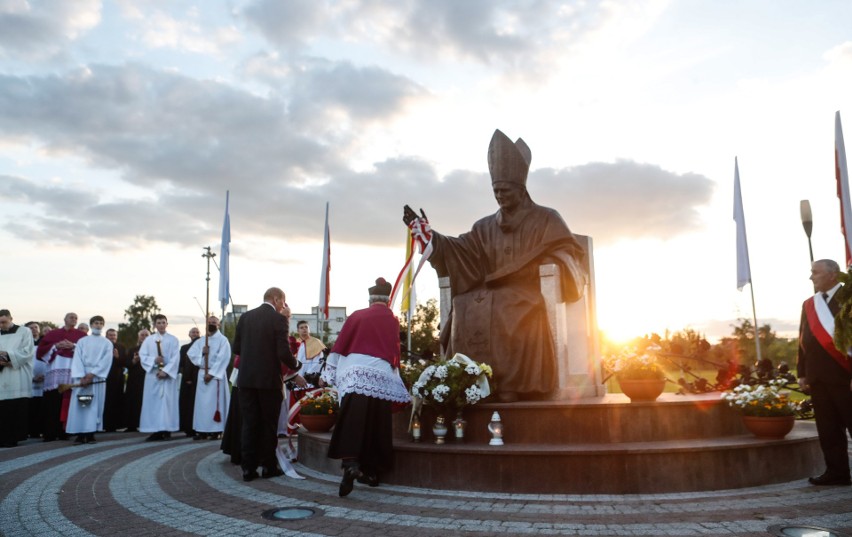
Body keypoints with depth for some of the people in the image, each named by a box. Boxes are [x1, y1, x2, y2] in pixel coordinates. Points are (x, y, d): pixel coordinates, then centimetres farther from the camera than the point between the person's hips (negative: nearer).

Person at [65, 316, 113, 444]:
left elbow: (106, 361, -1)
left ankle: (91, 434, 1)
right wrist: (81, 376, -12)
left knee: (95, 406, -3)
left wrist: (92, 374, -12)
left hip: (98, 378, 0)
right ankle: (80, 434, 0)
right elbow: (77, 359, 1)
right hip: (82, 378, 0)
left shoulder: (107, 343, 9)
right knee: (79, 406, -4)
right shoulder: (82, 341, 10)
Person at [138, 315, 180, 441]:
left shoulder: (173, 340, 4)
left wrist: (165, 371, -14)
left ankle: (167, 430, 0)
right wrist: (154, 360, -16)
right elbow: (142, 356, 2)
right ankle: (156, 431, 3)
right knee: (152, 401, 0)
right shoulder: (148, 340, 11)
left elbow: (175, 358, -4)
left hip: (168, 375, -2)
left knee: (167, 401, -4)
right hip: (152, 374, 2)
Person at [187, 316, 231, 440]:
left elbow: (223, 358, -12)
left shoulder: (223, 340, -3)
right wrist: (201, 352, -13)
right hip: (202, 373, 5)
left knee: (215, 402, -5)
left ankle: (215, 430, -3)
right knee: (202, 402, 5)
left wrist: (212, 373, -17)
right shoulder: (200, 341, 14)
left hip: (216, 374, -5)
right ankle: (202, 430, 9)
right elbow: (190, 353, 6)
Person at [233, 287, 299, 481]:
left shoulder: (245, 317, 5)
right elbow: (284, 353, -15)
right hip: (269, 379, -4)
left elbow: (236, 348, 8)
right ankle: (269, 466, 16)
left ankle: (248, 468, 10)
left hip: (246, 379, 4)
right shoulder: (279, 319, -10)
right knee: (269, 424, 9)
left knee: (249, 424, 9)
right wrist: (295, 364, 4)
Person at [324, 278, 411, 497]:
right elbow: (395, 353, 15)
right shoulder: (393, 321, 11)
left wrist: (328, 374, 11)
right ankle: (372, 471, 15)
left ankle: (351, 463, -29)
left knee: (352, 420, -10)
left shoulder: (357, 316, 7)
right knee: (376, 425, 9)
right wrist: (395, 371, 30)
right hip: (382, 375, 2)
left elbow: (340, 345, 6)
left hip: (355, 374, -2)